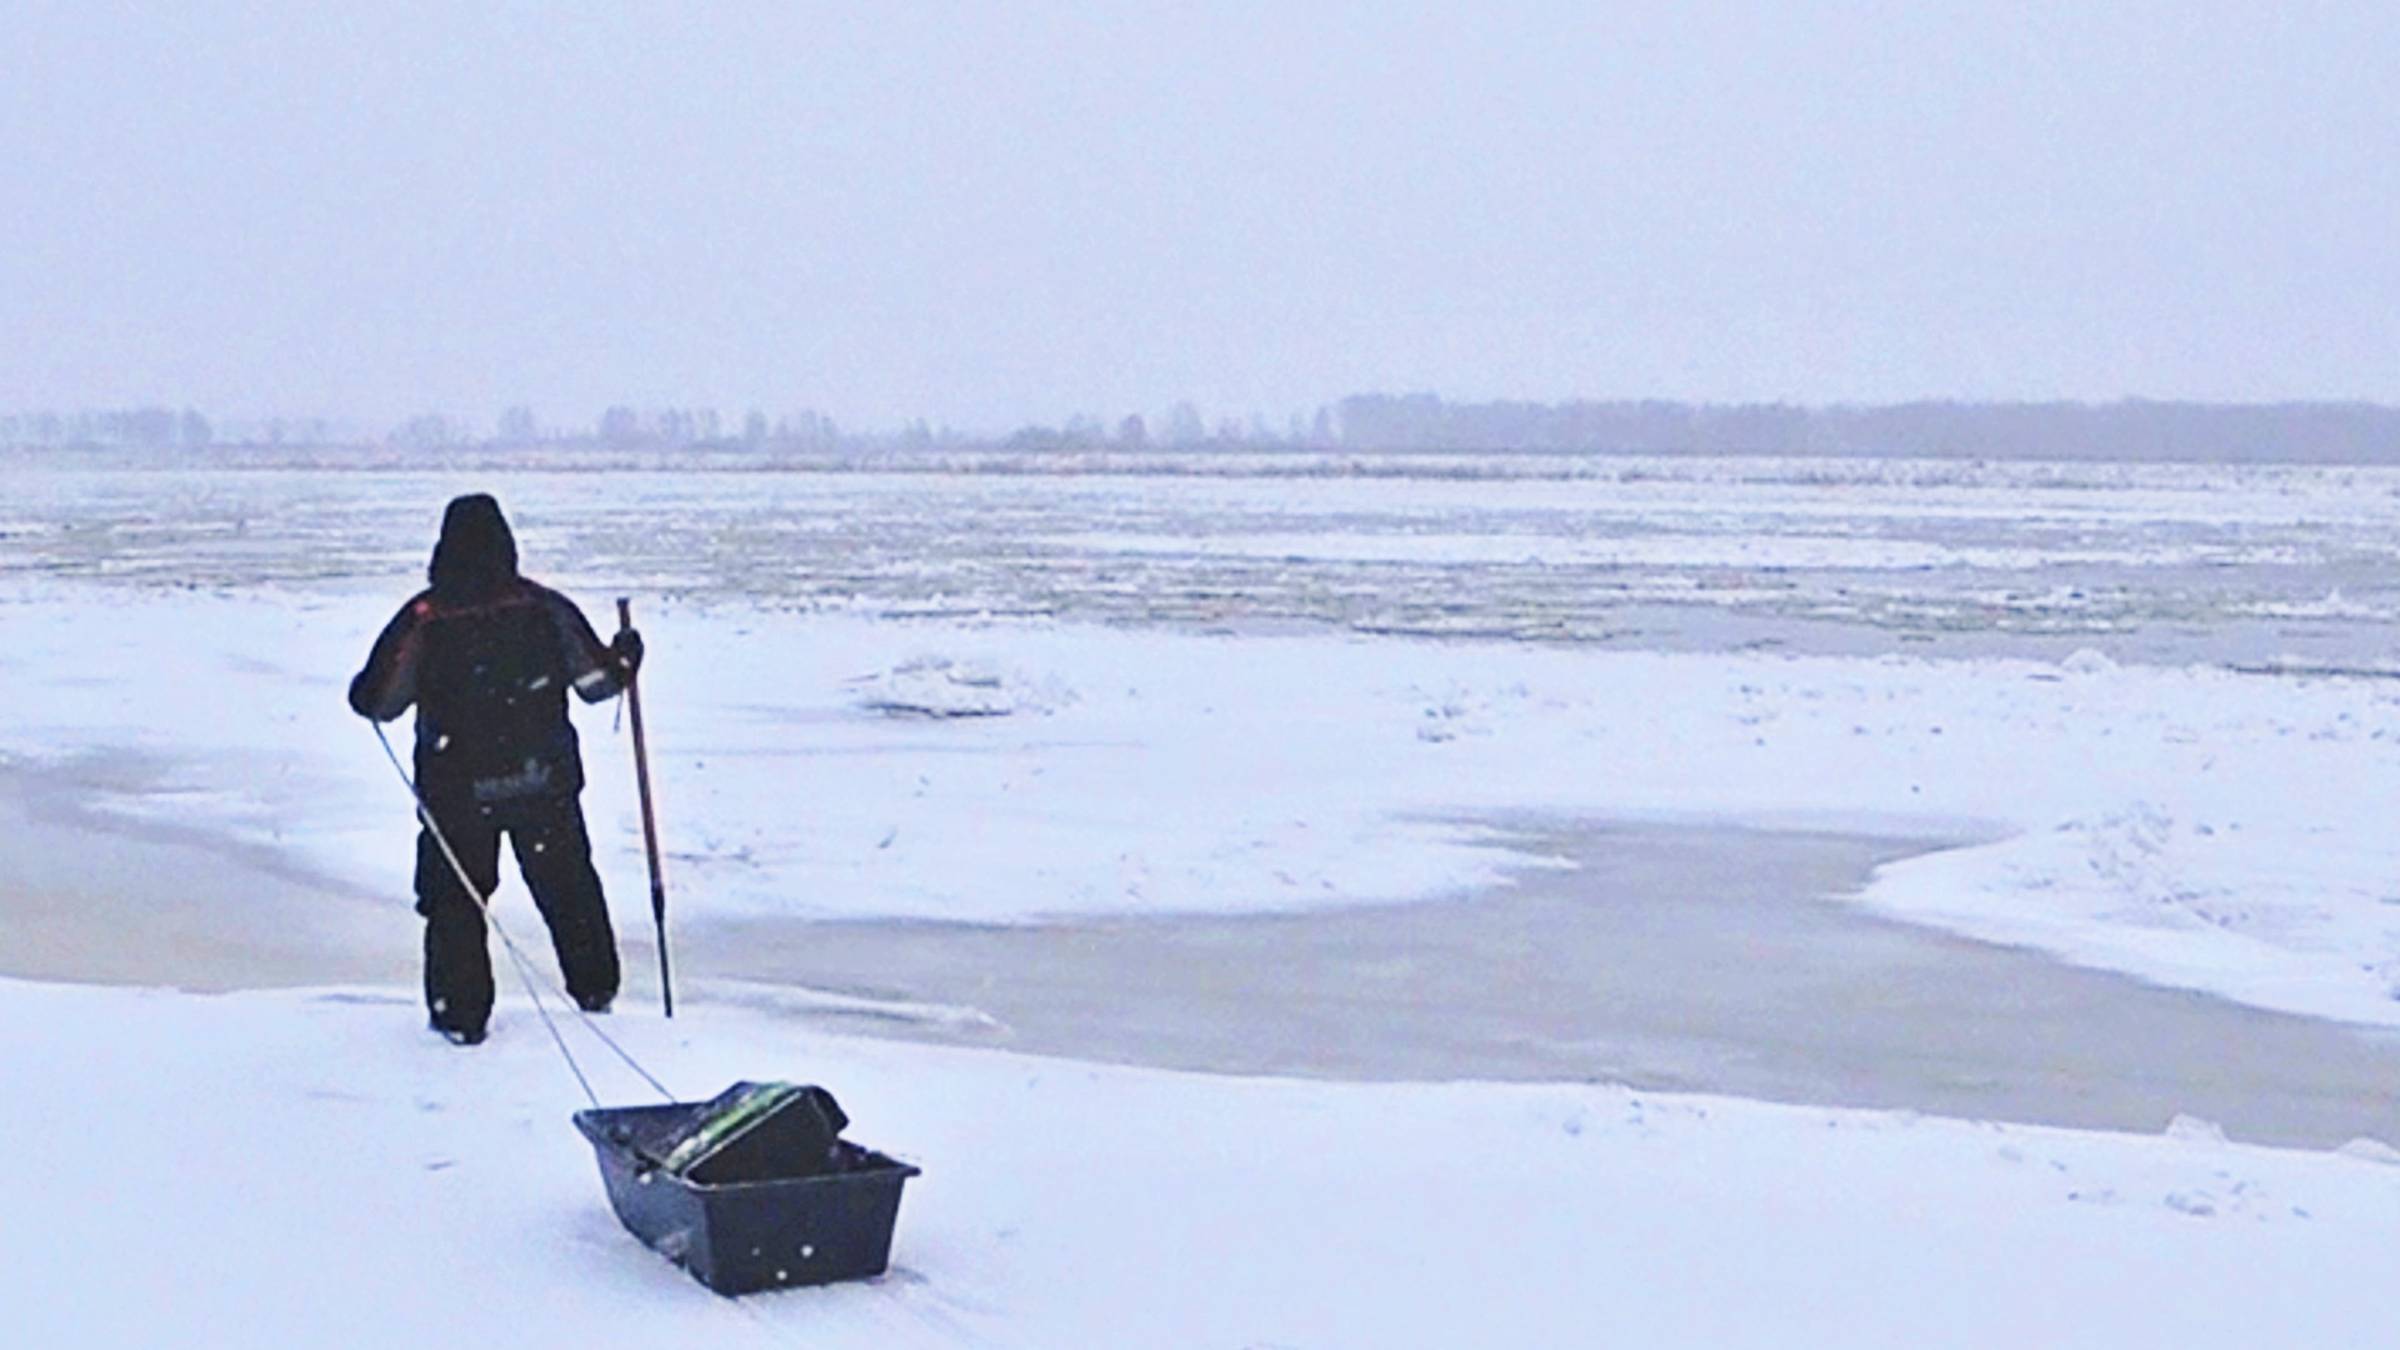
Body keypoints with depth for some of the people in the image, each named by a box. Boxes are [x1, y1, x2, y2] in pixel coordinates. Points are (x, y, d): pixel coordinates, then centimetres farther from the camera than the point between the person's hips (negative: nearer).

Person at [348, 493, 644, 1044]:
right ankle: (594, 986, 30)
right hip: (544, 782, 2)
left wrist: (365, 690, 17)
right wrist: (625, 657, 20)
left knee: (454, 897, 11)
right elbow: (598, 680, -1)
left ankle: (461, 1013, 10)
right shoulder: (545, 608, -6)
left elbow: (378, 703, -6)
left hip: (456, 788, -2)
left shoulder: (423, 620, -11)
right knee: (568, 885, 19)